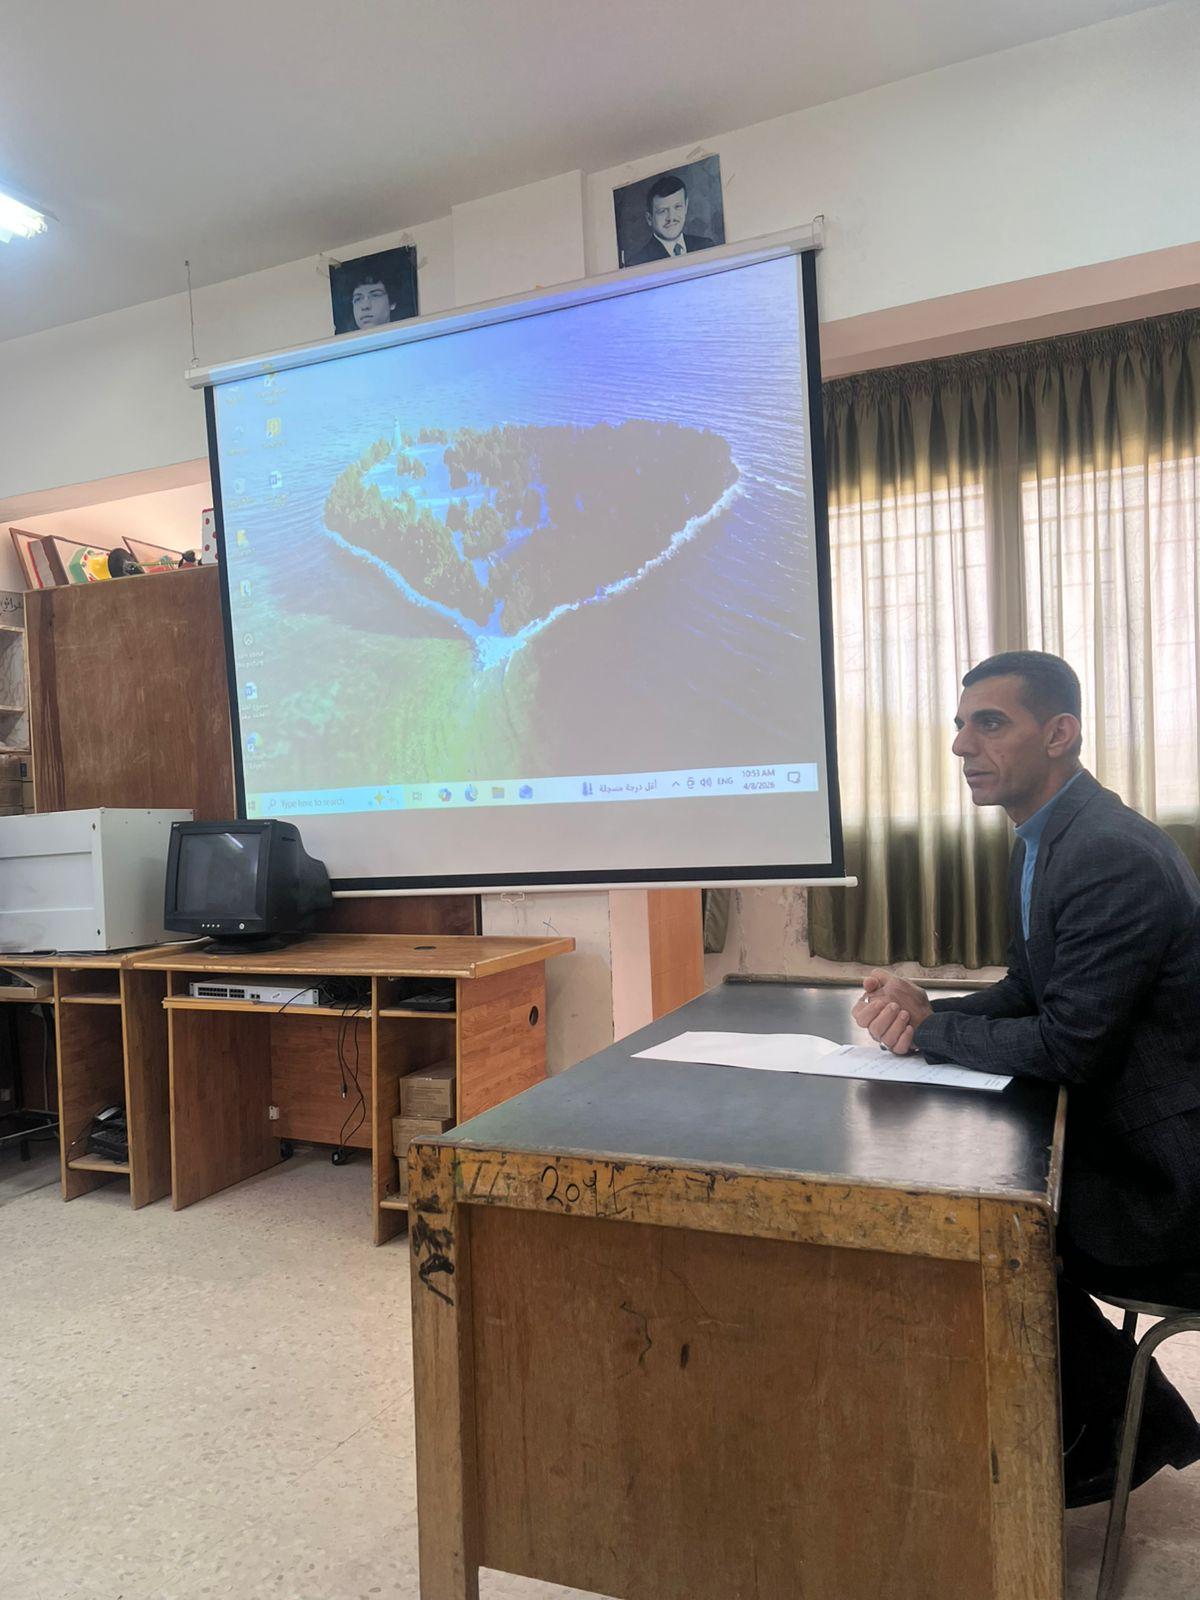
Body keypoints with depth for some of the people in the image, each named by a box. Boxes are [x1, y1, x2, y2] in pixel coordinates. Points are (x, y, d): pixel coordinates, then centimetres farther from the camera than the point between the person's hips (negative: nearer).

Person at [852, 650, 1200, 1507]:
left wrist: (927, 1029, -15)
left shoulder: (1113, 856, -27)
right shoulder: (1048, 838, 5)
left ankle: (1127, 1421, 19)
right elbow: (1029, 993, 11)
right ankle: (1121, 1418, 26)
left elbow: (1065, 1047, -27)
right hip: (1126, 1139, 9)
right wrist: (927, 1008, -8)